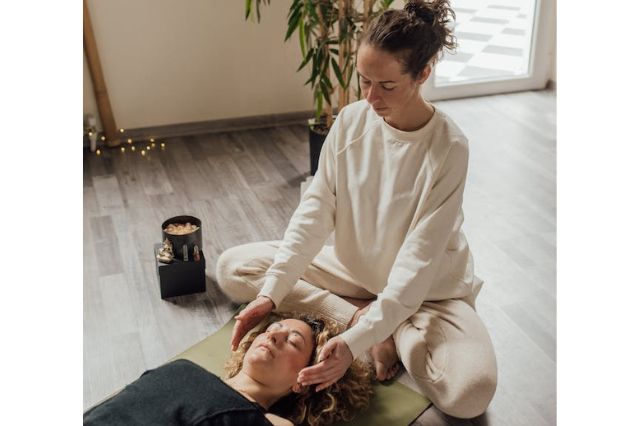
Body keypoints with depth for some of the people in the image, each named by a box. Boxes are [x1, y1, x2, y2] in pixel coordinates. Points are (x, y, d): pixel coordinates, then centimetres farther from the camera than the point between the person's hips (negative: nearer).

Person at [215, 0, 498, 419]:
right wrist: (271, 293, -24)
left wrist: (358, 341, -36)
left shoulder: (449, 148, -25)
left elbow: (418, 262, -27)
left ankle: (396, 331, -1)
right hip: (356, 269, 4)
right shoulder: (351, 120, -12)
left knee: (471, 392, -30)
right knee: (233, 267, -8)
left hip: (426, 289, -4)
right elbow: (315, 210, -13)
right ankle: (358, 315, -10)